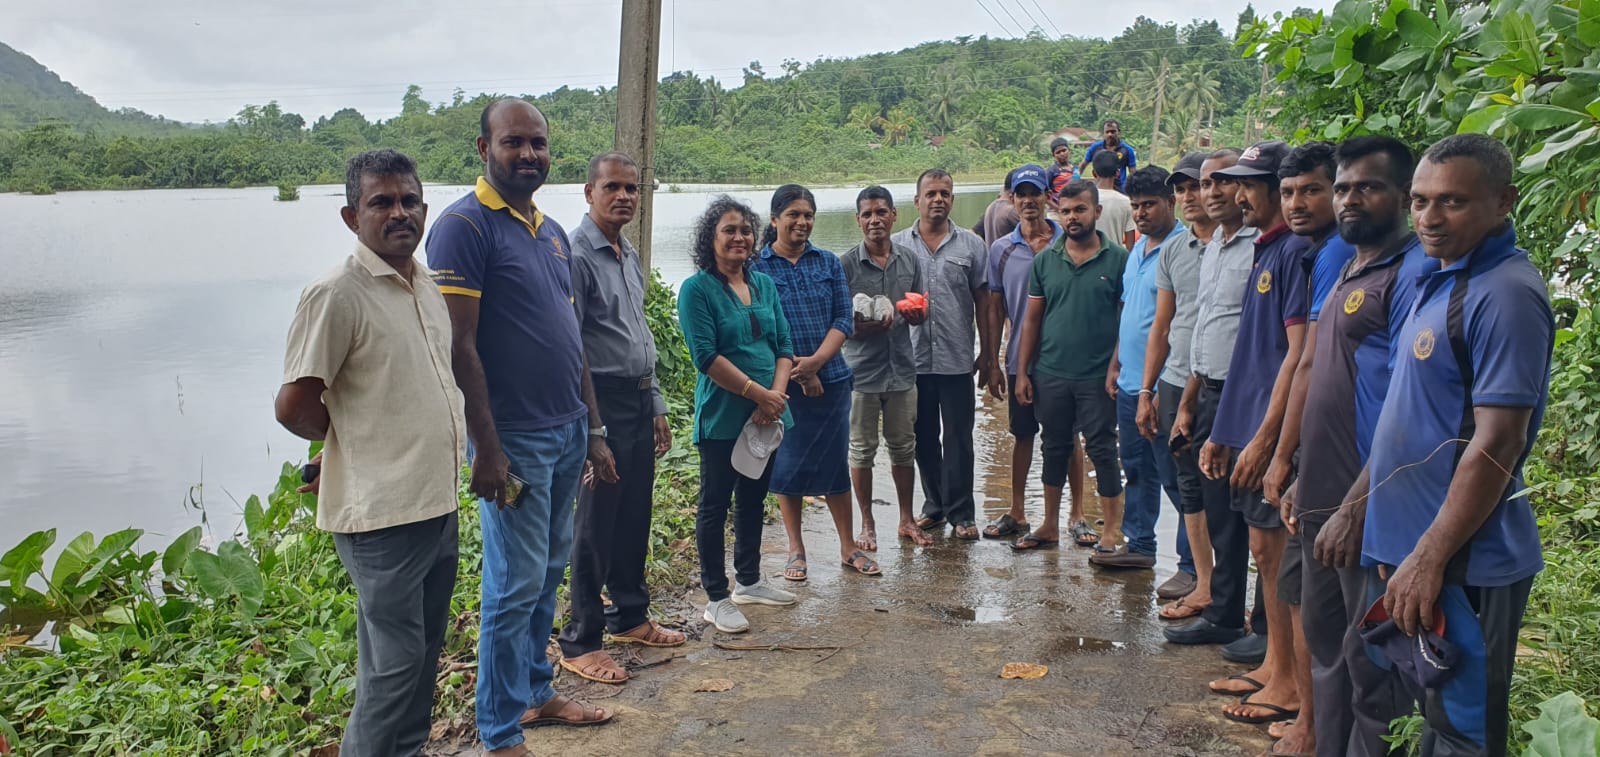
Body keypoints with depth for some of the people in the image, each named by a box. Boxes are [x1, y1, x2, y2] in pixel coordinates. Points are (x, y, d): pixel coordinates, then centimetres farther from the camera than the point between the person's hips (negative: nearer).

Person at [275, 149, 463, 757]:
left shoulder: (428, 287, 11)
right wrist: (354, 438, 2)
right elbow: (294, 406, -15)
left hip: (438, 502, 8)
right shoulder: (337, 295, -15)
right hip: (383, 511, -8)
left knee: (425, 651, 18)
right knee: (394, 661, 0)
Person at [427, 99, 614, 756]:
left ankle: (536, 693, 33)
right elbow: (458, 346, -17)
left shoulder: (553, 232, 13)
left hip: (568, 432, 8)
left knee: (549, 573, 17)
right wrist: (486, 448, -19)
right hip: (516, 438, -8)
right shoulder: (464, 225, -12)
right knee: (516, 584, -1)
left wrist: (594, 429, 15)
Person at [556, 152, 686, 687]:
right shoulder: (577, 255, -14)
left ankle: (629, 616, 32)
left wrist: (657, 407, 18)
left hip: (639, 401, 8)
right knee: (595, 526, 0)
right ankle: (580, 642, 12)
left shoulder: (629, 255, 14)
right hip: (602, 404, -8)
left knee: (634, 519, 16)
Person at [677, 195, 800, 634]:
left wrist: (777, 394, -10)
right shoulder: (697, 289, -10)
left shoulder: (764, 284, 9)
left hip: (767, 414, 7)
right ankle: (716, 598, 13)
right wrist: (758, 393, -18)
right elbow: (706, 356, -17)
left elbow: (784, 345, 6)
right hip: (722, 416, -6)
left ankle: (749, 581, 32)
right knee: (716, 504, 3)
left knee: (754, 499, 17)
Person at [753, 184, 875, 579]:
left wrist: (815, 361, -15)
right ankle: (796, 550, 21)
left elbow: (844, 319, 1)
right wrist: (796, 369, -14)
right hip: (782, 383, -2)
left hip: (830, 379, 2)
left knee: (835, 462, 8)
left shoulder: (828, 263, 7)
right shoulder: (757, 266, -2)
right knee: (787, 465, 7)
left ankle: (848, 547, 21)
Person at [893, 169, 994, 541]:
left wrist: (986, 353, 4)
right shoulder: (897, 245, 5)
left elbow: (982, 302, 5)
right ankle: (934, 506, 24)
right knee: (924, 438, 11)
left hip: (957, 359, -1)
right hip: (914, 357, 1)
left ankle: (961, 513, 12)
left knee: (958, 439, 3)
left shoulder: (971, 245, 4)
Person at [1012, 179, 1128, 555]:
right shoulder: (1045, 260, 5)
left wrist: (1116, 368, -12)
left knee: (1103, 451, 2)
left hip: (1098, 376, -3)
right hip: (1051, 374, 3)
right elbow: (1032, 319, 8)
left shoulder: (1118, 259, -4)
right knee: (1055, 448, 13)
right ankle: (1050, 525, 25)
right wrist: (1022, 372, 4)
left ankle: (1111, 532, 12)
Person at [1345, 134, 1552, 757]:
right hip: (1399, 544, 9)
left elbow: (1497, 443, -22)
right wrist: (1355, 507, 17)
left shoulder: (1505, 294, -17)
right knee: (1377, 698, 20)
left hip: (1463, 564, -9)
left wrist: (1429, 559, -22)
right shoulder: (1441, 281, 12)